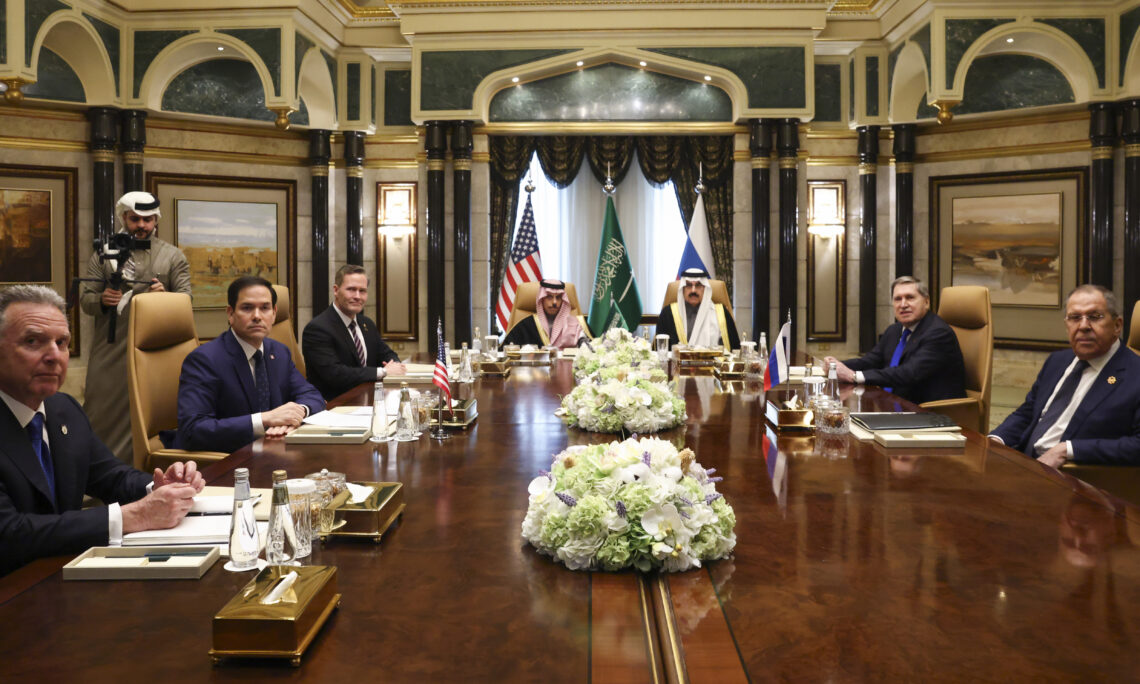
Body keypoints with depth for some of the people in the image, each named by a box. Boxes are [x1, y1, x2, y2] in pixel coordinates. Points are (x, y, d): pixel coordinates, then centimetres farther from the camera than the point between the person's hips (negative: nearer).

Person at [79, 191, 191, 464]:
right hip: (108, 352, 1)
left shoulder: (173, 256, 9)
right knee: (100, 414, 1)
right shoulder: (103, 254, 13)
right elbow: (85, 301, 9)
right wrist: (102, 300, -14)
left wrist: (165, 296, -19)